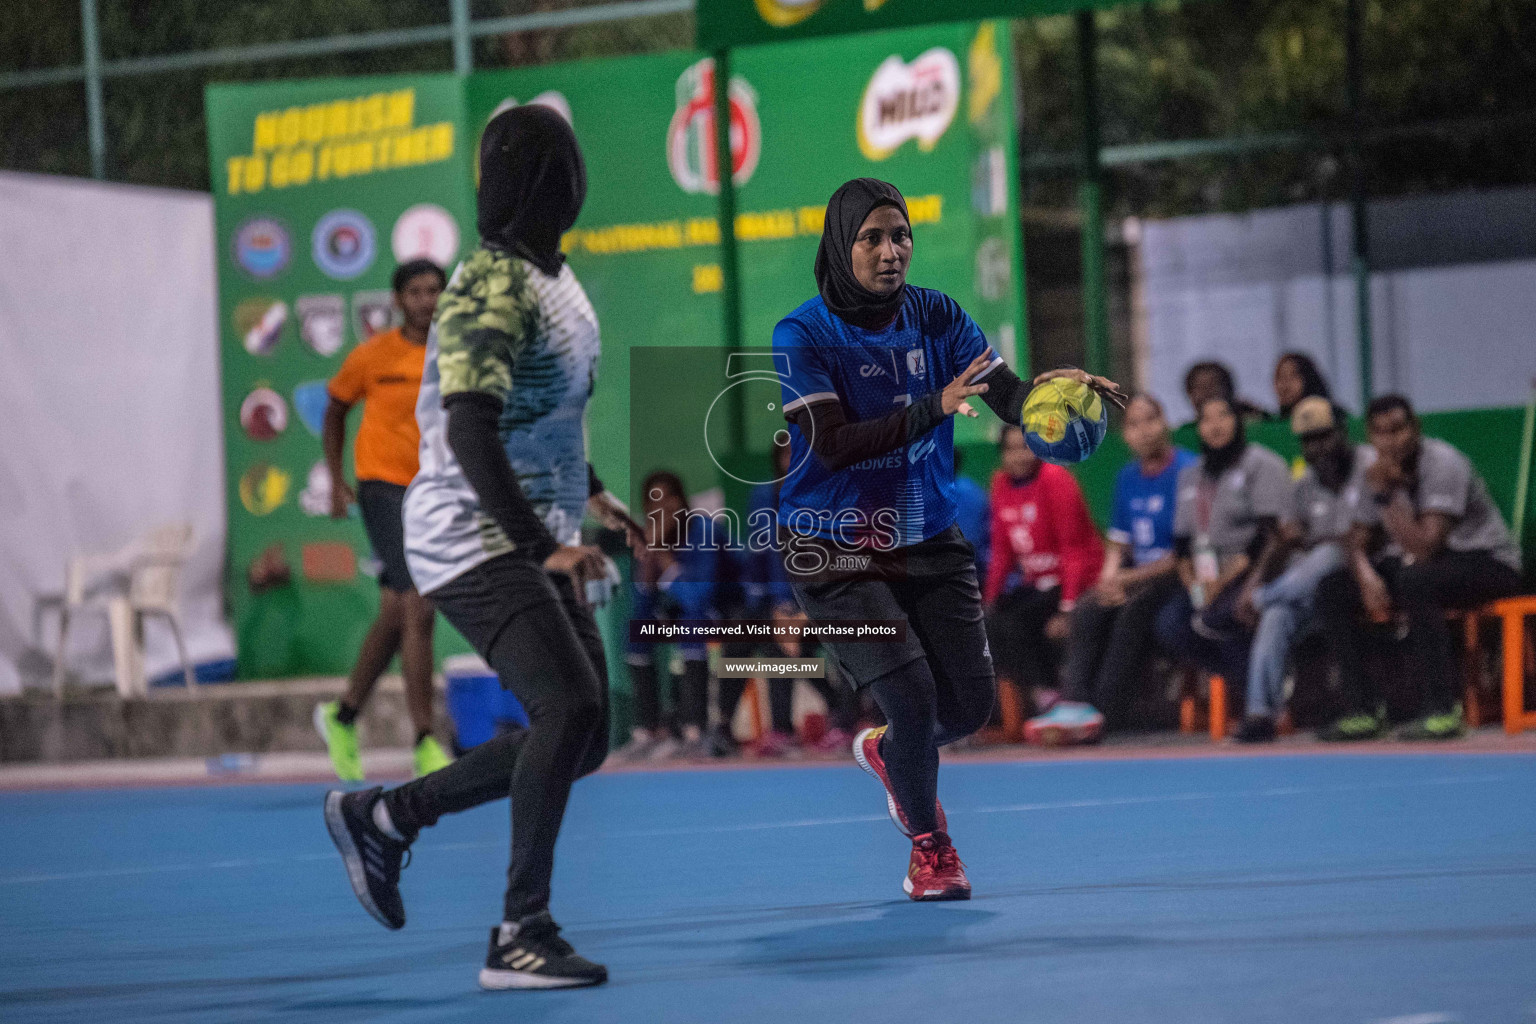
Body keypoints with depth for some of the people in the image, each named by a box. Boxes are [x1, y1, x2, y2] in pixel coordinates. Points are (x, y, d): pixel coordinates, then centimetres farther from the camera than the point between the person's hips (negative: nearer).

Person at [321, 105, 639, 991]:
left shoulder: (554, 279, 11)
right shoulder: (493, 289, -18)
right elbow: (469, 432, -29)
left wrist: (587, 492, 26)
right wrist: (544, 545, -32)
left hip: (538, 542, 9)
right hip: (475, 542, -9)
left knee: (584, 735, 7)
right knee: (571, 707, -22)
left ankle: (384, 817, 21)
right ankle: (520, 939, -16)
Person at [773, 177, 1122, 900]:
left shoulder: (936, 317, -1)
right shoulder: (802, 337, -14)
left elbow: (1007, 394, -13)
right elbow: (831, 443, -26)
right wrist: (934, 407, -37)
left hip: (929, 543, 5)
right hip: (837, 553, -5)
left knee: (969, 704, 1)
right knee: (910, 694, -15)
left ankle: (886, 753, 38)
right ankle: (928, 847, 11)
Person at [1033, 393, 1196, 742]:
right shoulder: (1128, 477, 14)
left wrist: (1130, 578, -15)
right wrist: (1110, 579, -5)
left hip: (1177, 574, -6)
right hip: (1135, 574, 7)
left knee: (1134, 609, -32)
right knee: (1088, 609, -20)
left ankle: (1104, 712, -34)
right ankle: (1075, 704, -32)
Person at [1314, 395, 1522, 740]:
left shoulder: (1443, 465, -23)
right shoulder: (1376, 473, 1)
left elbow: (1425, 547, -30)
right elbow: (1359, 542, 7)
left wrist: (1388, 495, -29)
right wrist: (1367, 578, -15)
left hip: (1488, 562, -8)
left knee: (1416, 580, -38)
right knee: (1333, 590, -8)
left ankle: (1441, 709, -33)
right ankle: (1362, 710, -8)